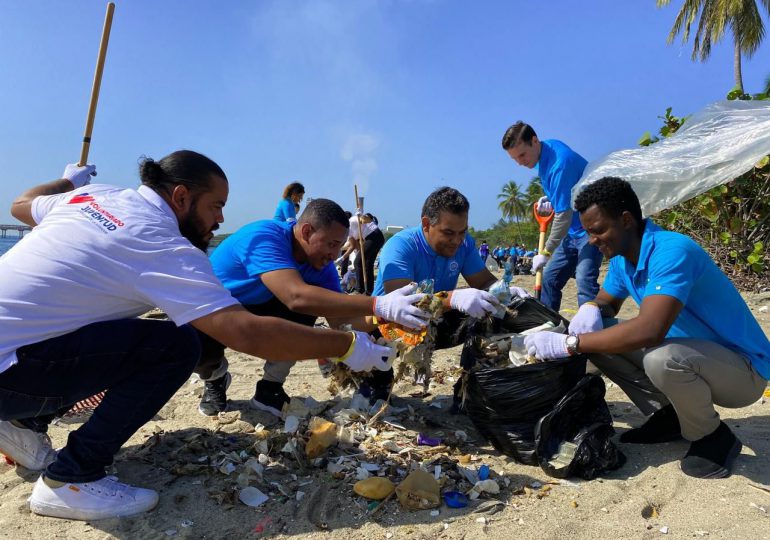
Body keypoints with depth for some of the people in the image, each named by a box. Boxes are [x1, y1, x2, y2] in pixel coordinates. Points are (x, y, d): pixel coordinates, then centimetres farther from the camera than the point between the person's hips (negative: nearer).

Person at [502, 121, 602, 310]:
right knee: (550, 279, 10)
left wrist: (546, 253, -16)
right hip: (573, 230, 9)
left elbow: (563, 216, -24)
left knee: (584, 280, -25)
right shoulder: (548, 147, 2)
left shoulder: (559, 163, -26)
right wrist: (550, 198, 1)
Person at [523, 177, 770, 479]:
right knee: (599, 338, -4)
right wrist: (590, 310, -14)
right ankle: (668, 415, 9)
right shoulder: (621, 258, -3)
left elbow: (649, 331, -42)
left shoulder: (672, 251, -30)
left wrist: (568, 343, -36)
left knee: (662, 357, -38)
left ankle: (713, 438, -7)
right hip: (686, 352, 8)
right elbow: (605, 303, 12)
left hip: (743, 367, -8)